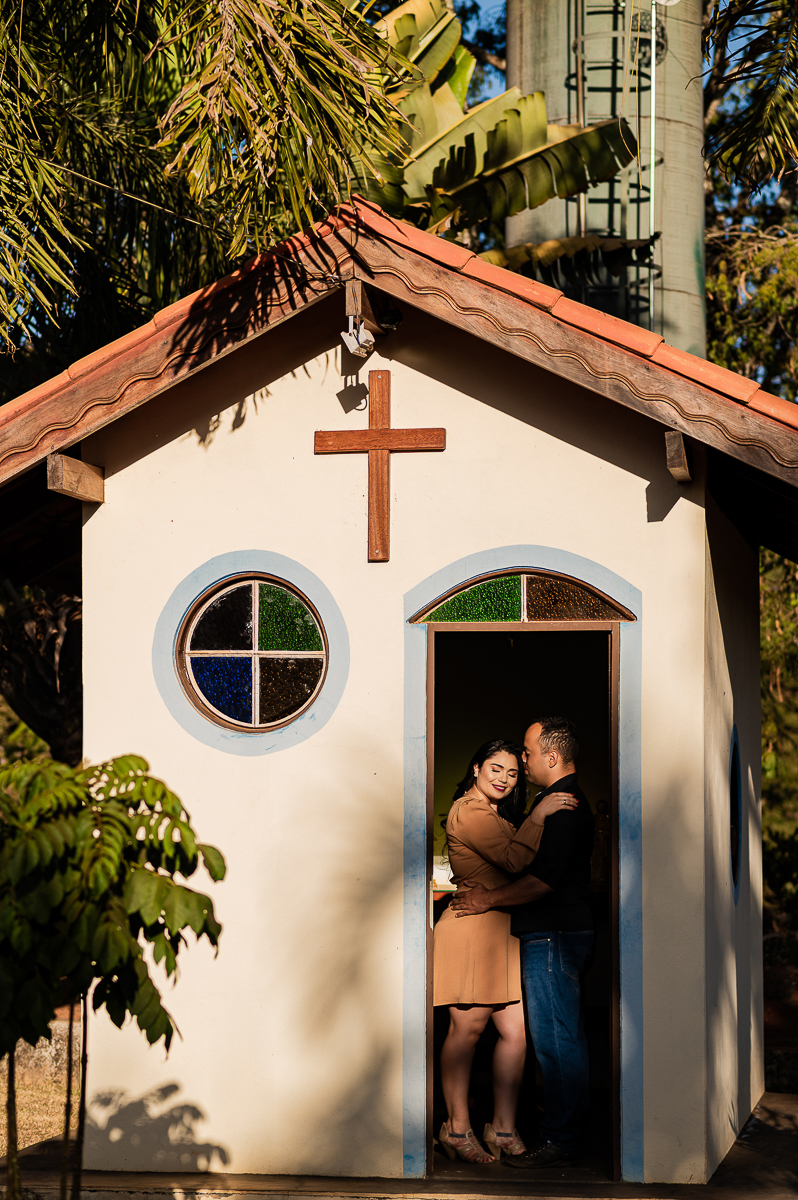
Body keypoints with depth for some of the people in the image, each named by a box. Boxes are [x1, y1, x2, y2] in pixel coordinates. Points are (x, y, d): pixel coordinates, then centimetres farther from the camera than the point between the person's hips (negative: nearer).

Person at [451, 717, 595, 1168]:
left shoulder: (560, 805, -16)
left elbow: (544, 878, -22)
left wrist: (490, 900, -11)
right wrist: (491, 890, 16)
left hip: (553, 936, -11)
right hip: (566, 932, 11)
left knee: (555, 1038, -7)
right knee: (567, 1036, 13)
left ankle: (560, 1139, -4)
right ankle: (572, 1127, 18)